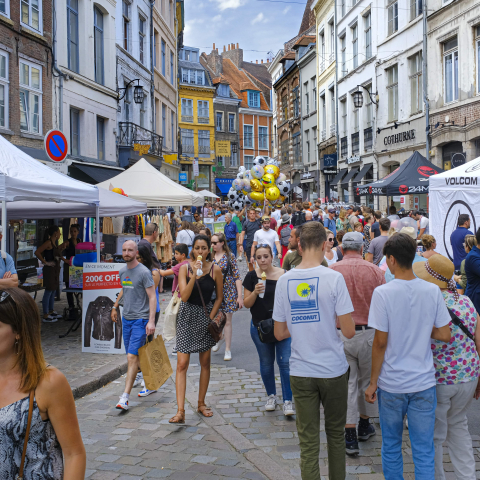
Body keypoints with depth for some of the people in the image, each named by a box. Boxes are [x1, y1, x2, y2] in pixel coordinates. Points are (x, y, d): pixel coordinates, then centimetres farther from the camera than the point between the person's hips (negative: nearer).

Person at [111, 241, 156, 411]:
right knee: (133, 357, 11)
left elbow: (152, 297, -13)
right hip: (126, 318, 7)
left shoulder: (144, 272, -12)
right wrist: (115, 307, 32)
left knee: (132, 357, -13)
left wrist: (151, 321, -21)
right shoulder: (122, 271, 10)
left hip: (140, 319, -7)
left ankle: (125, 397, -14)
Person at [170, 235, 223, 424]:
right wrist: (194, 276, -25)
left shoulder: (215, 270, -3)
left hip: (206, 316, 2)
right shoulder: (185, 268, -6)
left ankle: (201, 404, 26)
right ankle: (180, 411, -9)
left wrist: (211, 317, -4)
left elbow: (219, 297, 6)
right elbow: (184, 296, -15)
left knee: (205, 363, 11)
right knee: (182, 364, -8)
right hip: (188, 316, -2)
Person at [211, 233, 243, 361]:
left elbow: (237, 276, -6)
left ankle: (228, 350, 12)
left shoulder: (230, 256, -5)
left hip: (228, 292, -3)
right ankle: (220, 337, 36)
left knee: (227, 321, 1)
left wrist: (240, 296, -11)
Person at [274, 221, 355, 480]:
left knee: (308, 442, 6)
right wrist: (333, 320, 7)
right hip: (333, 370, -1)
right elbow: (349, 331, -13)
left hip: (300, 372, 2)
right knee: (335, 434, 17)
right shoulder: (333, 277, -12)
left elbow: (280, 333, 3)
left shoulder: (284, 280, -2)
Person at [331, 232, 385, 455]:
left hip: (340, 334, 0)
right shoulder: (375, 271, -5)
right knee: (368, 380, 19)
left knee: (347, 383, 7)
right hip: (369, 332, 1)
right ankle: (365, 425, 36)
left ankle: (350, 436, 7)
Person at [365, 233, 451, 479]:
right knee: (424, 451, 9)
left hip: (391, 384, -2)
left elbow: (380, 342, -12)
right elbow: (445, 335, -1)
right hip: (424, 382, 2)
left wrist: (373, 382, -2)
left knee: (391, 447, 16)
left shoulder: (383, 293, -14)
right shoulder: (432, 291, -5)